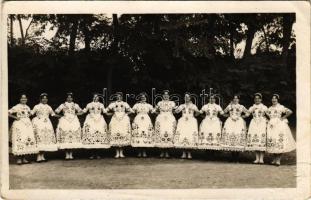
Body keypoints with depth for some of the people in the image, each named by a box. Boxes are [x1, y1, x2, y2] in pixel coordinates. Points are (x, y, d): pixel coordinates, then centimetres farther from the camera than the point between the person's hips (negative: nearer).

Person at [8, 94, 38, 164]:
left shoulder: (27, 107, 16)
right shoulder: (17, 107, -3)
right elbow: (8, 113, -7)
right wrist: (15, 117, -11)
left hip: (28, 124, 6)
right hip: (19, 124, -6)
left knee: (28, 139, 1)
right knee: (19, 139, -11)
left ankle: (24, 158, 8)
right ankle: (19, 159, -4)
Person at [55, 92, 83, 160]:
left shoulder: (75, 105, 14)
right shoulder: (63, 105, 11)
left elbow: (81, 112, 14)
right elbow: (56, 111, 5)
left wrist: (75, 114, 5)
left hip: (74, 122, 1)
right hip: (65, 122, -1)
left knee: (73, 136, -6)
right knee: (65, 137, -10)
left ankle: (71, 154, 0)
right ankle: (67, 154, -4)